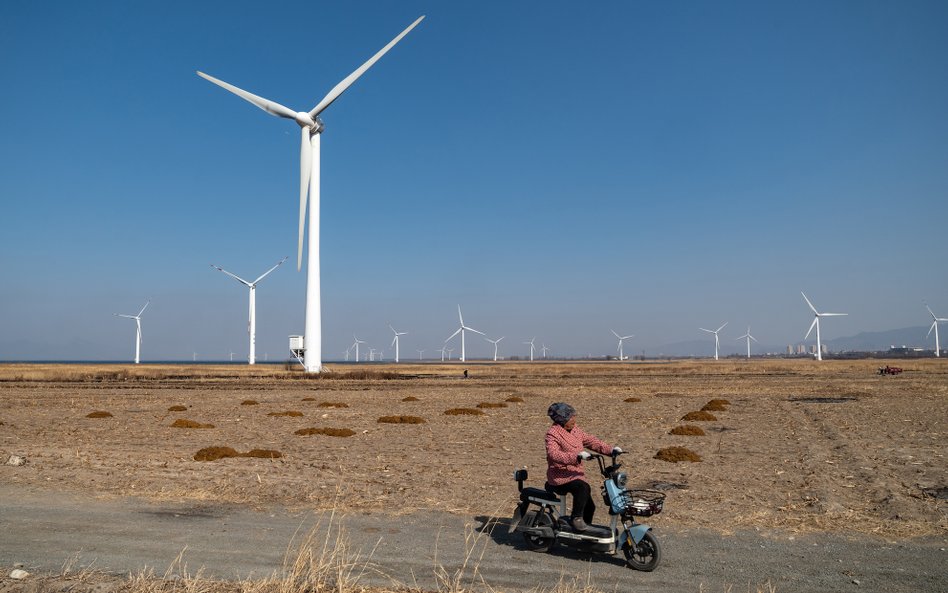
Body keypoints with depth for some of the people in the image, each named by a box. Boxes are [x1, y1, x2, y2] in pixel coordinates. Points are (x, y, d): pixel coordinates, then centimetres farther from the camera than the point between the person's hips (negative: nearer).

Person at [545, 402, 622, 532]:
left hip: (576, 473, 8)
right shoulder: (552, 434, -16)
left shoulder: (575, 430, 9)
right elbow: (554, 454, -31)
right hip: (560, 476, -8)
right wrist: (577, 456, -41)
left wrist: (610, 450, -2)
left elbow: (590, 440, 12)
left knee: (589, 506, 11)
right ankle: (576, 518, -16)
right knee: (583, 488, -33)